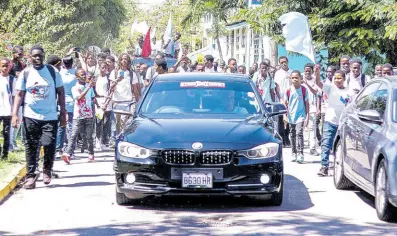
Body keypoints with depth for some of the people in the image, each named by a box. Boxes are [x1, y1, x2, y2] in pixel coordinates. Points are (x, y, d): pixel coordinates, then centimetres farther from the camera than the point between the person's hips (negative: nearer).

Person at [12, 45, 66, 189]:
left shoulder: (53, 71, 1)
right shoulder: (25, 73, 1)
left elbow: (60, 92, 5)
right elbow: (19, 95, 0)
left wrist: (63, 113, 0)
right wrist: (15, 114, -10)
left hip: (50, 116, 0)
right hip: (31, 117, 0)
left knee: (49, 145, -5)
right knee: (31, 147, 3)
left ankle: (47, 170, 20)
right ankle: (30, 175, 10)